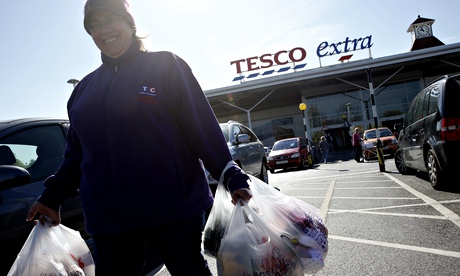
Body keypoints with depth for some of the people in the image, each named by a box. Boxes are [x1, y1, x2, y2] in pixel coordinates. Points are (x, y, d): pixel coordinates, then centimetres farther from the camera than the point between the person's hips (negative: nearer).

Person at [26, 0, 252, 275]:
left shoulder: (165, 66, 1)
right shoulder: (85, 87, 15)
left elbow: (202, 124, -7)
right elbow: (76, 152, 19)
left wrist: (232, 178, -13)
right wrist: (53, 197, 13)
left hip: (176, 208, -3)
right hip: (108, 219, 4)